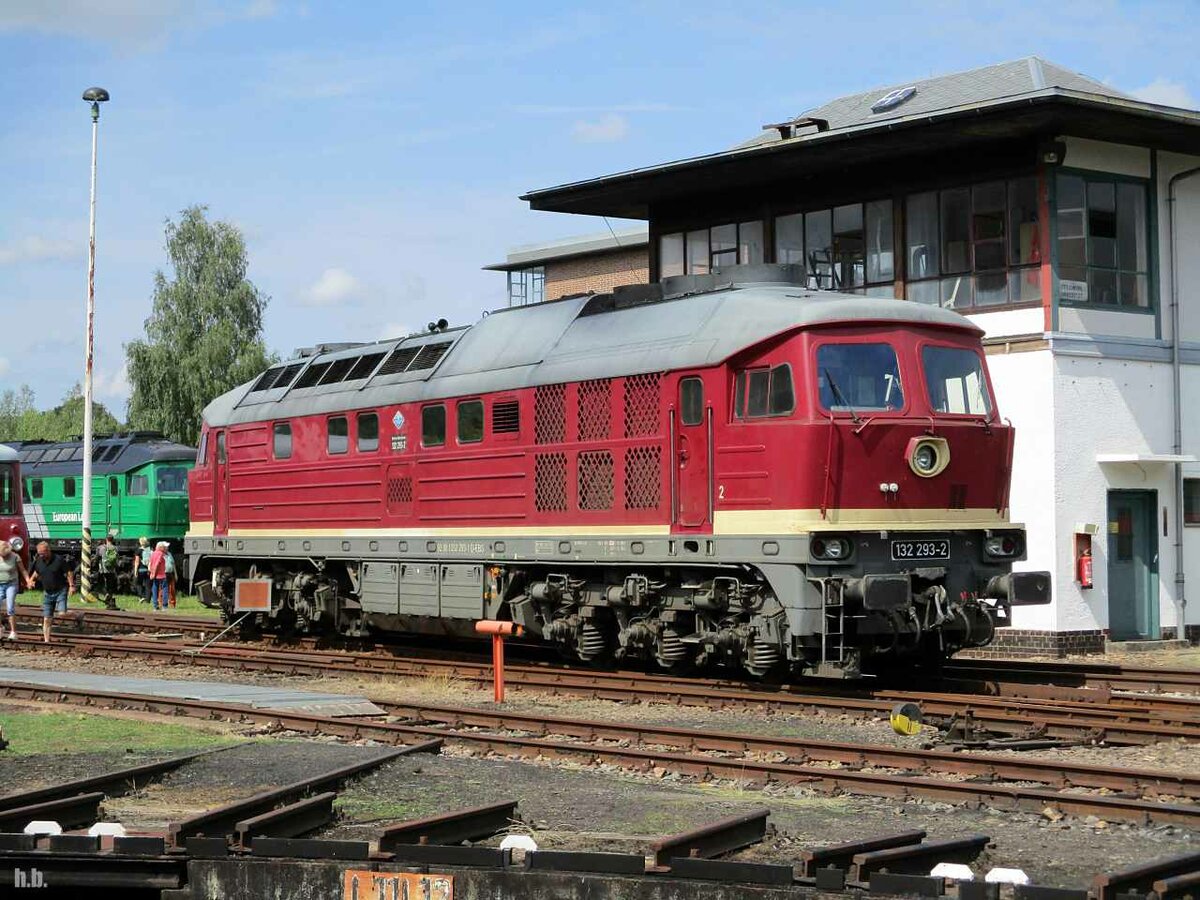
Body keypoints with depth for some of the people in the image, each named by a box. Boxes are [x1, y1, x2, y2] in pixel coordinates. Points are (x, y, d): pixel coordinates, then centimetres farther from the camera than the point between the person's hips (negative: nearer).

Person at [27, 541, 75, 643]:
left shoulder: (59, 560, -12)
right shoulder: (38, 561, 4)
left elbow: (69, 573, -8)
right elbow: (36, 572, 23)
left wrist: (71, 585, -16)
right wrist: (31, 580, 7)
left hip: (60, 590, -5)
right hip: (47, 593, 5)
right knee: (46, 619, 1)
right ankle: (46, 640, 6)